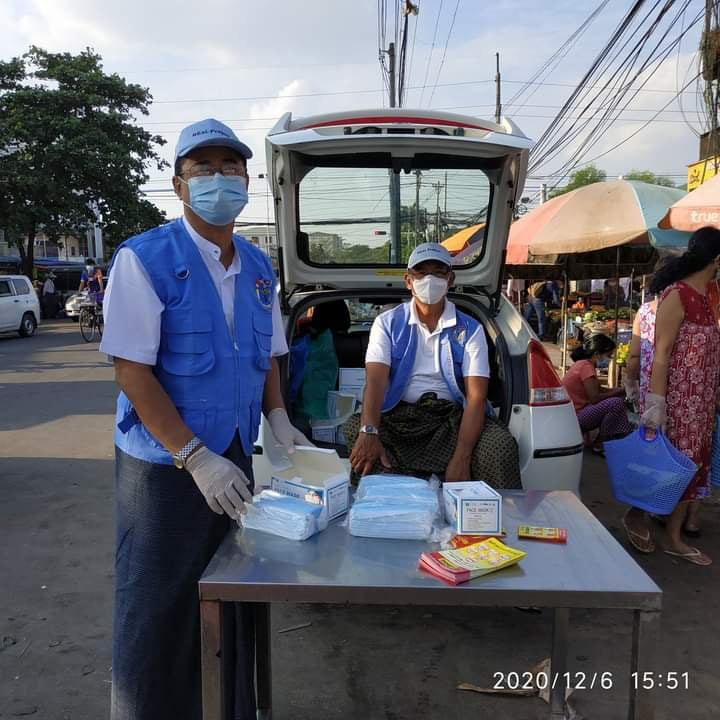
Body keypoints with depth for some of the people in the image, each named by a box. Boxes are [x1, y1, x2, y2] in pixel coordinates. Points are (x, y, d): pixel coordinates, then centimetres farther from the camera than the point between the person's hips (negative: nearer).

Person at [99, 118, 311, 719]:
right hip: (164, 466, -5)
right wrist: (196, 458, -21)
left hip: (234, 460, 6)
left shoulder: (258, 268, 8)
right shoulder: (144, 259, -11)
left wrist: (277, 416, 0)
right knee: (158, 618, 6)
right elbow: (132, 369, -16)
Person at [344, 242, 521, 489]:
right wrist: (369, 432, -29)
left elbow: (476, 396, -4)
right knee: (355, 429, -31)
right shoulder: (387, 323, 8)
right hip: (399, 415, 0)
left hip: (452, 415, 0)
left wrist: (461, 458, -19)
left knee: (501, 444, -29)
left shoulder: (470, 329, 7)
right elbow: (375, 381, -7)